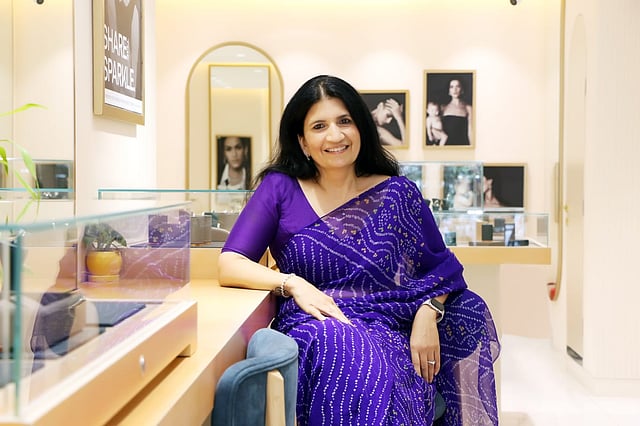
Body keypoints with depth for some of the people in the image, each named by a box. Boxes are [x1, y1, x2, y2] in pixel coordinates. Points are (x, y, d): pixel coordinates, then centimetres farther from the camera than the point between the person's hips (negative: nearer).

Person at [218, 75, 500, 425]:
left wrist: (428, 315, -7)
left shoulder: (398, 193, 11)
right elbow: (229, 265, -1)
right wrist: (293, 284, -16)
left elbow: (440, 267, 12)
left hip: (392, 335, 1)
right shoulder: (280, 188, 7)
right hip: (314, 331, 0)